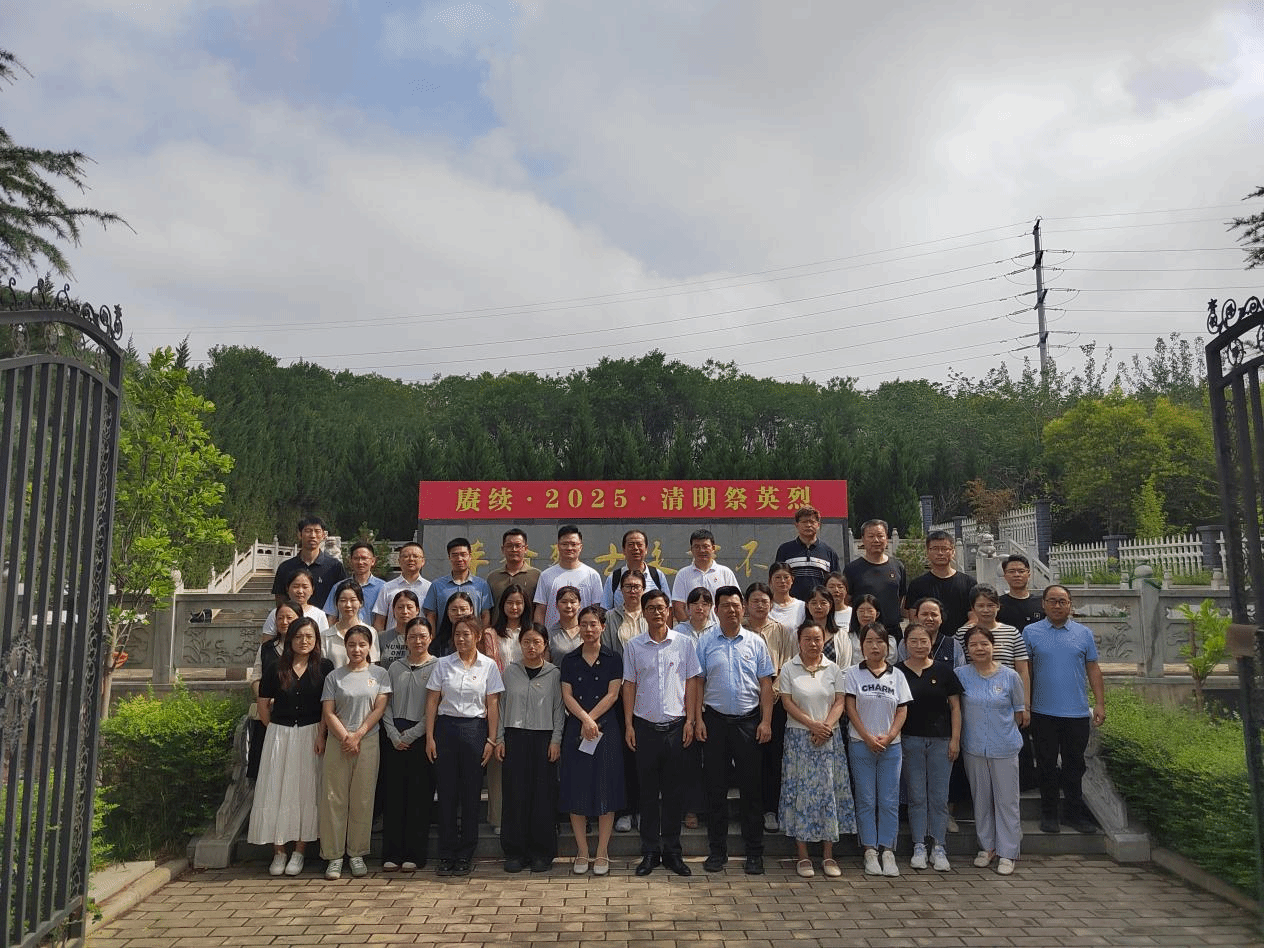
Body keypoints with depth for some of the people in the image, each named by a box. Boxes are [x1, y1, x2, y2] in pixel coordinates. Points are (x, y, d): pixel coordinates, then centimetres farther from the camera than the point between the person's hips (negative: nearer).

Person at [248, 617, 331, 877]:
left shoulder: (324, 667, -3)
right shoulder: (276, 668, 1)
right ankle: (278, 853, 14)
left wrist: (321, 735, -12)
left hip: (311, 735, -1)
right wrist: (275, 729, 6)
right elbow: (263, 704, 8)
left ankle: (299, 852, 13)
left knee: (306, 790, 3)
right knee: (276, 790, 3)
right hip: (279, 735, 2)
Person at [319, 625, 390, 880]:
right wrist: (345, 738, -11)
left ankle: (357, 853, 16)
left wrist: (357, 736, -10)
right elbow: (328, 712, 0)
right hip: (337, 743, 0)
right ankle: (334, 855, 12)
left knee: (363, 799, 4)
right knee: (334, 799, 2)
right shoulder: (334, 676, 6)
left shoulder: (379, 674, 5)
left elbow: (379, 708, -1)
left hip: (368, 742, 0)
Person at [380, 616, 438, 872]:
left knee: (420, 795, 1)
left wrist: (410, 735, -10)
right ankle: (391, 854, 13)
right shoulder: (395, 667, 11)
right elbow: (386, 705, 8)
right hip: (394, 738, 3)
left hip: (422, 737, -3)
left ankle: (414, 855, 11)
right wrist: (395, 735, -5)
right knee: (393, 794, 3)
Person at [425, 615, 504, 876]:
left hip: (475, 729, -1)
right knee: (447, 793, 3)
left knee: (471, 794, 3)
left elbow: (492, 705, 2)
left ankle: (464, 856, 14)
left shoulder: (489, 666, 3)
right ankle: (446, 856, 13)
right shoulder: (443, 664, 5)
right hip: (446, 728, 1)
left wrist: (491, 740, -3)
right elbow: (432, 702, 5)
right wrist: (430, 737, -2)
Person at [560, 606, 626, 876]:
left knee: (606, 789, -1)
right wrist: (585, 720, -13)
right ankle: (582, 852, 14)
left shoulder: (613, 659, 3)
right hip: (575, 730, 2)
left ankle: (602, 853, 9)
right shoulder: (570, 661, 8)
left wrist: (591, 719, -12)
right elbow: (567, 696, 1)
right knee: (576, 790, 3)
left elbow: (612, 695, -4)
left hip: (606, 728, -2)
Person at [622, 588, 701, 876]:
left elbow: (691, 682, 4)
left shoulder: (685, 643, 3)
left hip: (676, 726, 0)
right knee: (648, 790, 6)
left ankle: (672, 850, 18)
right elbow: (629, 685, 6)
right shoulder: (633, 646, 3)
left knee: (674, 790, 6)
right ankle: (650, 851, 17)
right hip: (645, 726, 0)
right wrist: (628, 724, 1)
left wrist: (690, 720, -1)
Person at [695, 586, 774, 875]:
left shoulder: (756, 642, 6)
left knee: (751, 788, 5)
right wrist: (698, 719, -5)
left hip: (748, 721, 0)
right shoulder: (704, 642, 3)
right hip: (715, 721, 0)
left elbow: (765, 684, 5)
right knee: (716, 788, 6)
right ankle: (717, 851, 18)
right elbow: (697, 683, 2)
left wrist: (766, 721, -2)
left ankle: (754, 853, 16)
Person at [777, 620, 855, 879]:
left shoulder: (834, 669, 7)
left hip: (829, 738, 2)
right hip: (799, 738, -2)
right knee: (800, 792, -1)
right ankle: (802, 856, 7)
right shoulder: (789, 668, 1)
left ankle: (828, 855, 12)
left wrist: (827, 726, -13)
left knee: (829, 790, 3)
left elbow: (840, 702, 2)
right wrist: (812, 725, -14)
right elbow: (787, 702, -5)